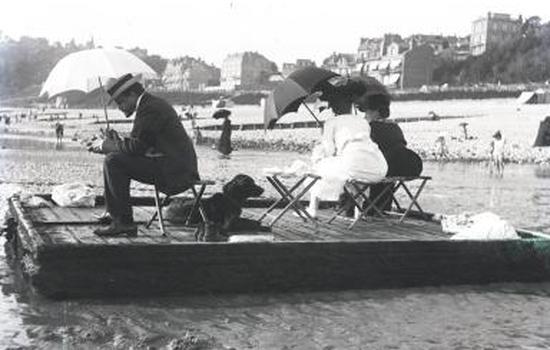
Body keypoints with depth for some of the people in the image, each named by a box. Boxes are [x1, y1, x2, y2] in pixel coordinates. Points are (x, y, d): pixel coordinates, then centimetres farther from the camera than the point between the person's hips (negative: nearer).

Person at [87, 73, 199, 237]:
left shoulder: (150, 108, -14)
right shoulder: (154, 103, 19)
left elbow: (137, 147, -18)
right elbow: (141, 144, 20)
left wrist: (106, 146, -4)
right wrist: (115, 143, 7)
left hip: (174, 172, -11)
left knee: (113, 161, -16)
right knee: (119, 159, 20)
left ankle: (124, 222, -13)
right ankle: (113, 212, 22)